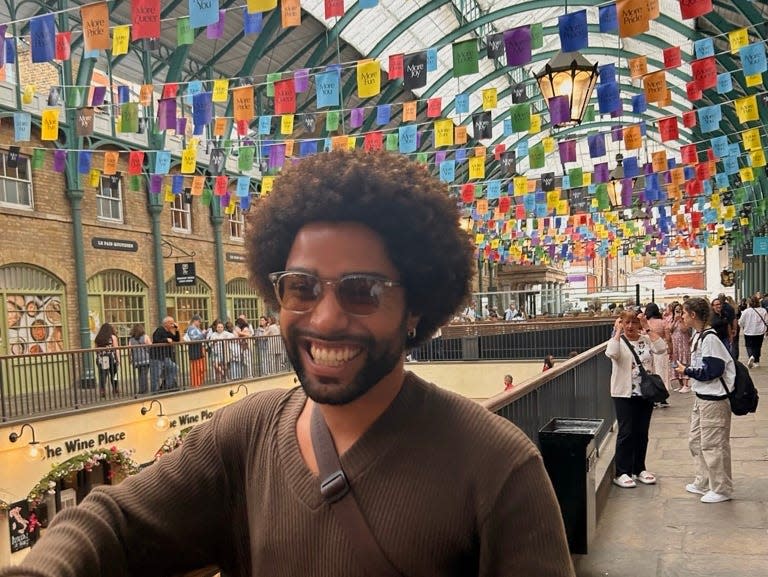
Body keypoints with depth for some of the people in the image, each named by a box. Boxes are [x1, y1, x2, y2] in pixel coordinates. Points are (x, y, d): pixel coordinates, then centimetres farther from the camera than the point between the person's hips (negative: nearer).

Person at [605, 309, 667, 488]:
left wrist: (647, 328, -12)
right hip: (624, 394, -4)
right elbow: (611, 354, -26)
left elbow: (662, 349, -14)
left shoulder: (646, 339, 5)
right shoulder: (618, 340, -4)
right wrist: (618, 331, -17)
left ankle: (639, 469, 25)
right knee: (626, 433, -2)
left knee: (642, 433, 12)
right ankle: (621, 473, 6)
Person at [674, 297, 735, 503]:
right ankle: (703, 483, 31)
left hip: (714, 400, -10)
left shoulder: (710, 338, -20)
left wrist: (687, 371, -13)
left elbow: (712, 371, -23)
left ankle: (721, 489, 15)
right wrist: (688, 370, 3)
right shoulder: (698, 335, 9)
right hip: (702, 397, 10)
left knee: (713, 445, 1)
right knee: (696, 441, 18)